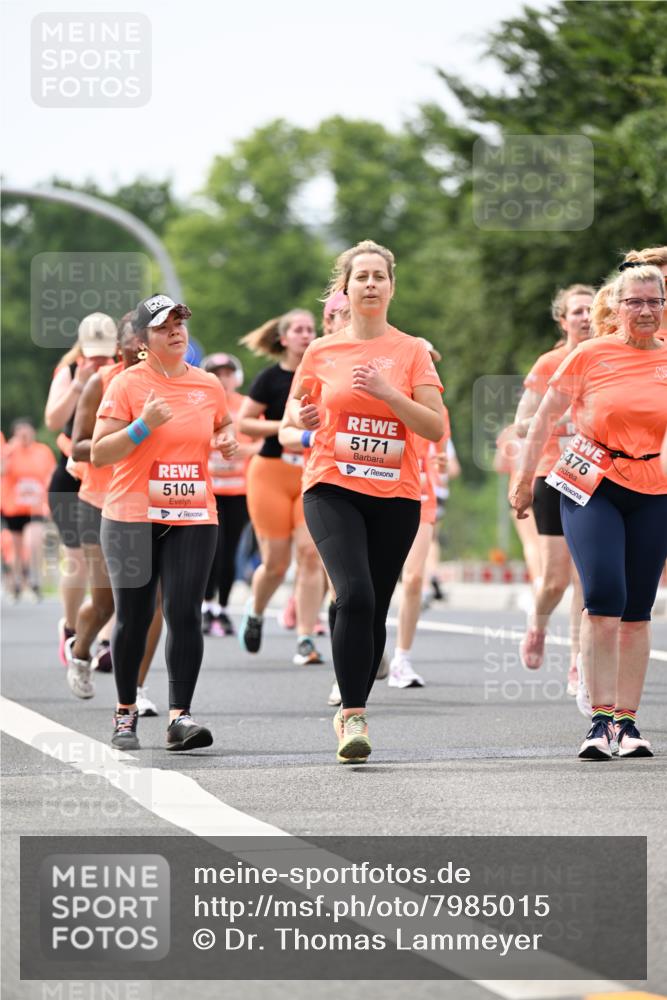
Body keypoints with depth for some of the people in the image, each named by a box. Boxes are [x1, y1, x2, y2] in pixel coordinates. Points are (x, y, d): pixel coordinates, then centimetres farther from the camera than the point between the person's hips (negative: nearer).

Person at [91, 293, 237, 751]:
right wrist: (144, 426, -20)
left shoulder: (208, 385, 7)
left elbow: (224, 423, 26)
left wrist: (228, 440, 3)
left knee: (185, 614, -10)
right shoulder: (126, 385, -5)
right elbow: (99, 454, -8)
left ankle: (180, 716, -10)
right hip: (132, 517, -2)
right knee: (134, 617, 3)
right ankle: (126, 713, 21)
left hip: (194, 517, 2)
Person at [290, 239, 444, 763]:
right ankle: (353, 716, -18)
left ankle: (353, 711, 21)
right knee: (355, 595, -21)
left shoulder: (412, 352, 5)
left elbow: (435, 427, -3)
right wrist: (304, 421, -4)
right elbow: (294, 418, 19)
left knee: (374, 609, 4)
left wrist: (386, 391, -16)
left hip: (395, 496, 1)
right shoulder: (322, 352, 7)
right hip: (333, 489, -1)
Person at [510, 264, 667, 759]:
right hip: (590, 484, -2)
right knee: (604, 595, -17)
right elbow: (546, 417, 6)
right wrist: (525, 480, 8)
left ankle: (627, 720, 10)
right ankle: (600, 719, -14)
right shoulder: (591, 356, -1)